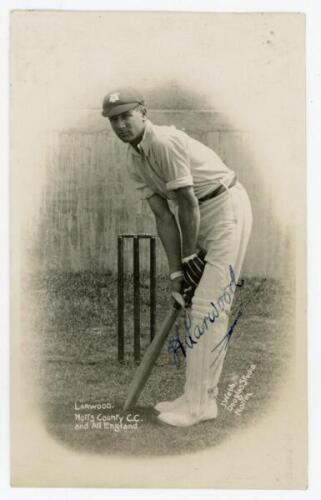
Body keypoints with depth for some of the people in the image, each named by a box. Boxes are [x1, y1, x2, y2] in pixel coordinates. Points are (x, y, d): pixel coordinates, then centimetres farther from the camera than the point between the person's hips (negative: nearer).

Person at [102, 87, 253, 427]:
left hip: (227, 206, -9)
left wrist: (190, 258, -8)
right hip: (203, 215, 9)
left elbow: (188, 205, -19)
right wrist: (176, 271, -1)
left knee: (207, 306, -11)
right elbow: (163, 216, 4)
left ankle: (198, 403, -4)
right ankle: (201, 396, 19)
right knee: (199, 307, 10)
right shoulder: (134, 160, 6)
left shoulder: (165, 142, -21)